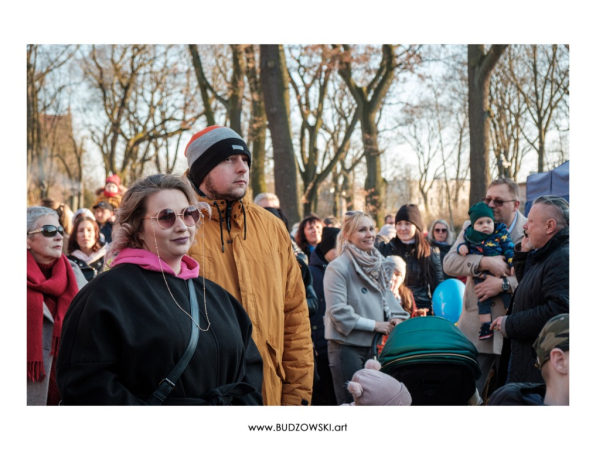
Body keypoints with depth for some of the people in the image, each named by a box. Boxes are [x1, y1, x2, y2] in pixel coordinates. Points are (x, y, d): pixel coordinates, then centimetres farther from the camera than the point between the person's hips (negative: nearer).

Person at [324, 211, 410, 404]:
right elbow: (338, 311, -18)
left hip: (374, 345, 7)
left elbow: (387, 296, 17)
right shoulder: (338, 267, -13)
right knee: (352, 402, 0)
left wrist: (396, 317, -4)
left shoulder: (379, 264, 10)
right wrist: (375, 325, -16)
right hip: (347, 346, -7)